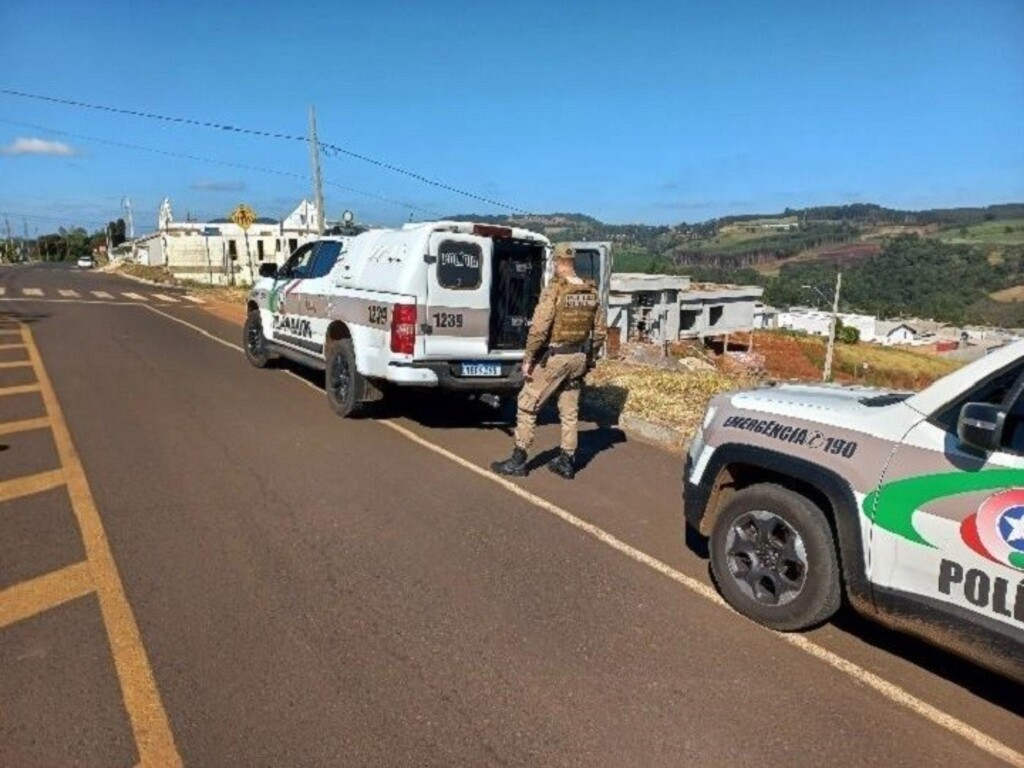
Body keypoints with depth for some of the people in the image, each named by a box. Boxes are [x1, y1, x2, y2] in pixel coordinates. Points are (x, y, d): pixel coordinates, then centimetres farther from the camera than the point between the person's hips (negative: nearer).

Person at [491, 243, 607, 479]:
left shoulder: (555, 289, -15)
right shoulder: (592, 292, 5)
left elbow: (539, 328, -20)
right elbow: (599, 331, 10)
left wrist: (528, 359, -12)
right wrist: (590, 358, 20)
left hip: (553, 357, -6)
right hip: (579, 358, 7)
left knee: (527, 405, 4)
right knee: (569, 411, 15)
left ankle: (518, 461, 8)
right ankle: (566, 462, 22)